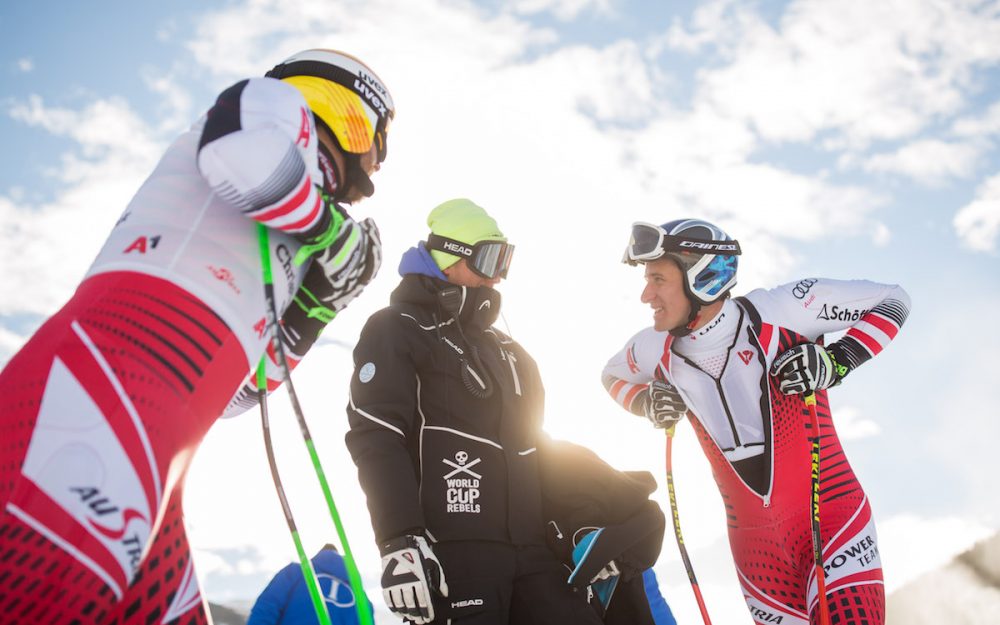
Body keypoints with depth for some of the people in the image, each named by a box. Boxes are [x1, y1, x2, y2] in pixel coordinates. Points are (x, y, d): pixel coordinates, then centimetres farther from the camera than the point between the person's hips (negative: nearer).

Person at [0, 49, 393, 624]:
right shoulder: (275, 104, 16)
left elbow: (232, 391, 34)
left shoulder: (280, 233, 37)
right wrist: (326, 228, 5)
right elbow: (247, 150, -13)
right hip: (117, 364, -9)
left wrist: (320, 303, 28)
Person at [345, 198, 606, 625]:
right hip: (453, 555, -7)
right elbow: (377, 440, -11)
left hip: (529, 550, 7)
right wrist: (399, 541, -22)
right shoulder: (396, 331, 1)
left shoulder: (504, 349, 24)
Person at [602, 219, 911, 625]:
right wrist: (647, 401, 0)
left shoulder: (779, 310, -17)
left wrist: (837, 361, -20)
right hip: (752, 541, 4)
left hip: (830, 514, -4)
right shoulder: (657, 350, -3)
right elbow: (613, 375, 21)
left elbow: (893, 300, -5)